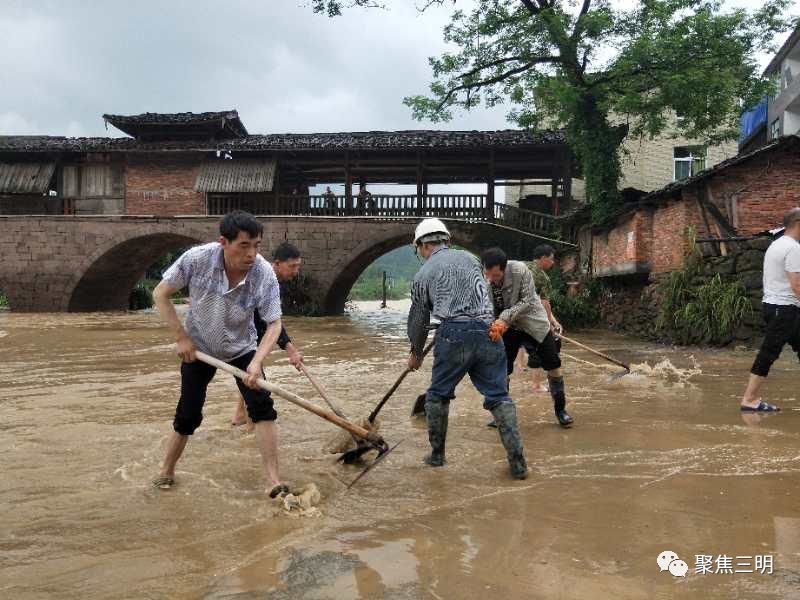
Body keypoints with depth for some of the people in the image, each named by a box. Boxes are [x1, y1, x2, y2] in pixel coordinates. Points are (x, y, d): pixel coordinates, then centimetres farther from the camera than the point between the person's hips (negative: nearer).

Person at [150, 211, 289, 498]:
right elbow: (160, 294, -14)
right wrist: (181, 337, -16)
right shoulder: (197, 258, -28)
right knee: (187, 415, 6)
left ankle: (273, 481, -5)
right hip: (198, 349, 0)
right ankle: (166, 472, 31)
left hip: (242, 350, 1)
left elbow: (274, 324, -21)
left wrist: (256, 362, -36)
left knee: (262, 407, -13)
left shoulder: (265, 274, -28)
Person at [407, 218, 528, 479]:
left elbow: (418, 319, 17)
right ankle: (517, 461, -1)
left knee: (438, 395, 17)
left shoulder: (424, 274, 9)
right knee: (499, 396, 6)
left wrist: (415, 353, 32)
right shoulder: (469, 257, 17)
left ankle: (437, 454, 23)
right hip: (487, 332, 3)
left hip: (454, 334, -2)